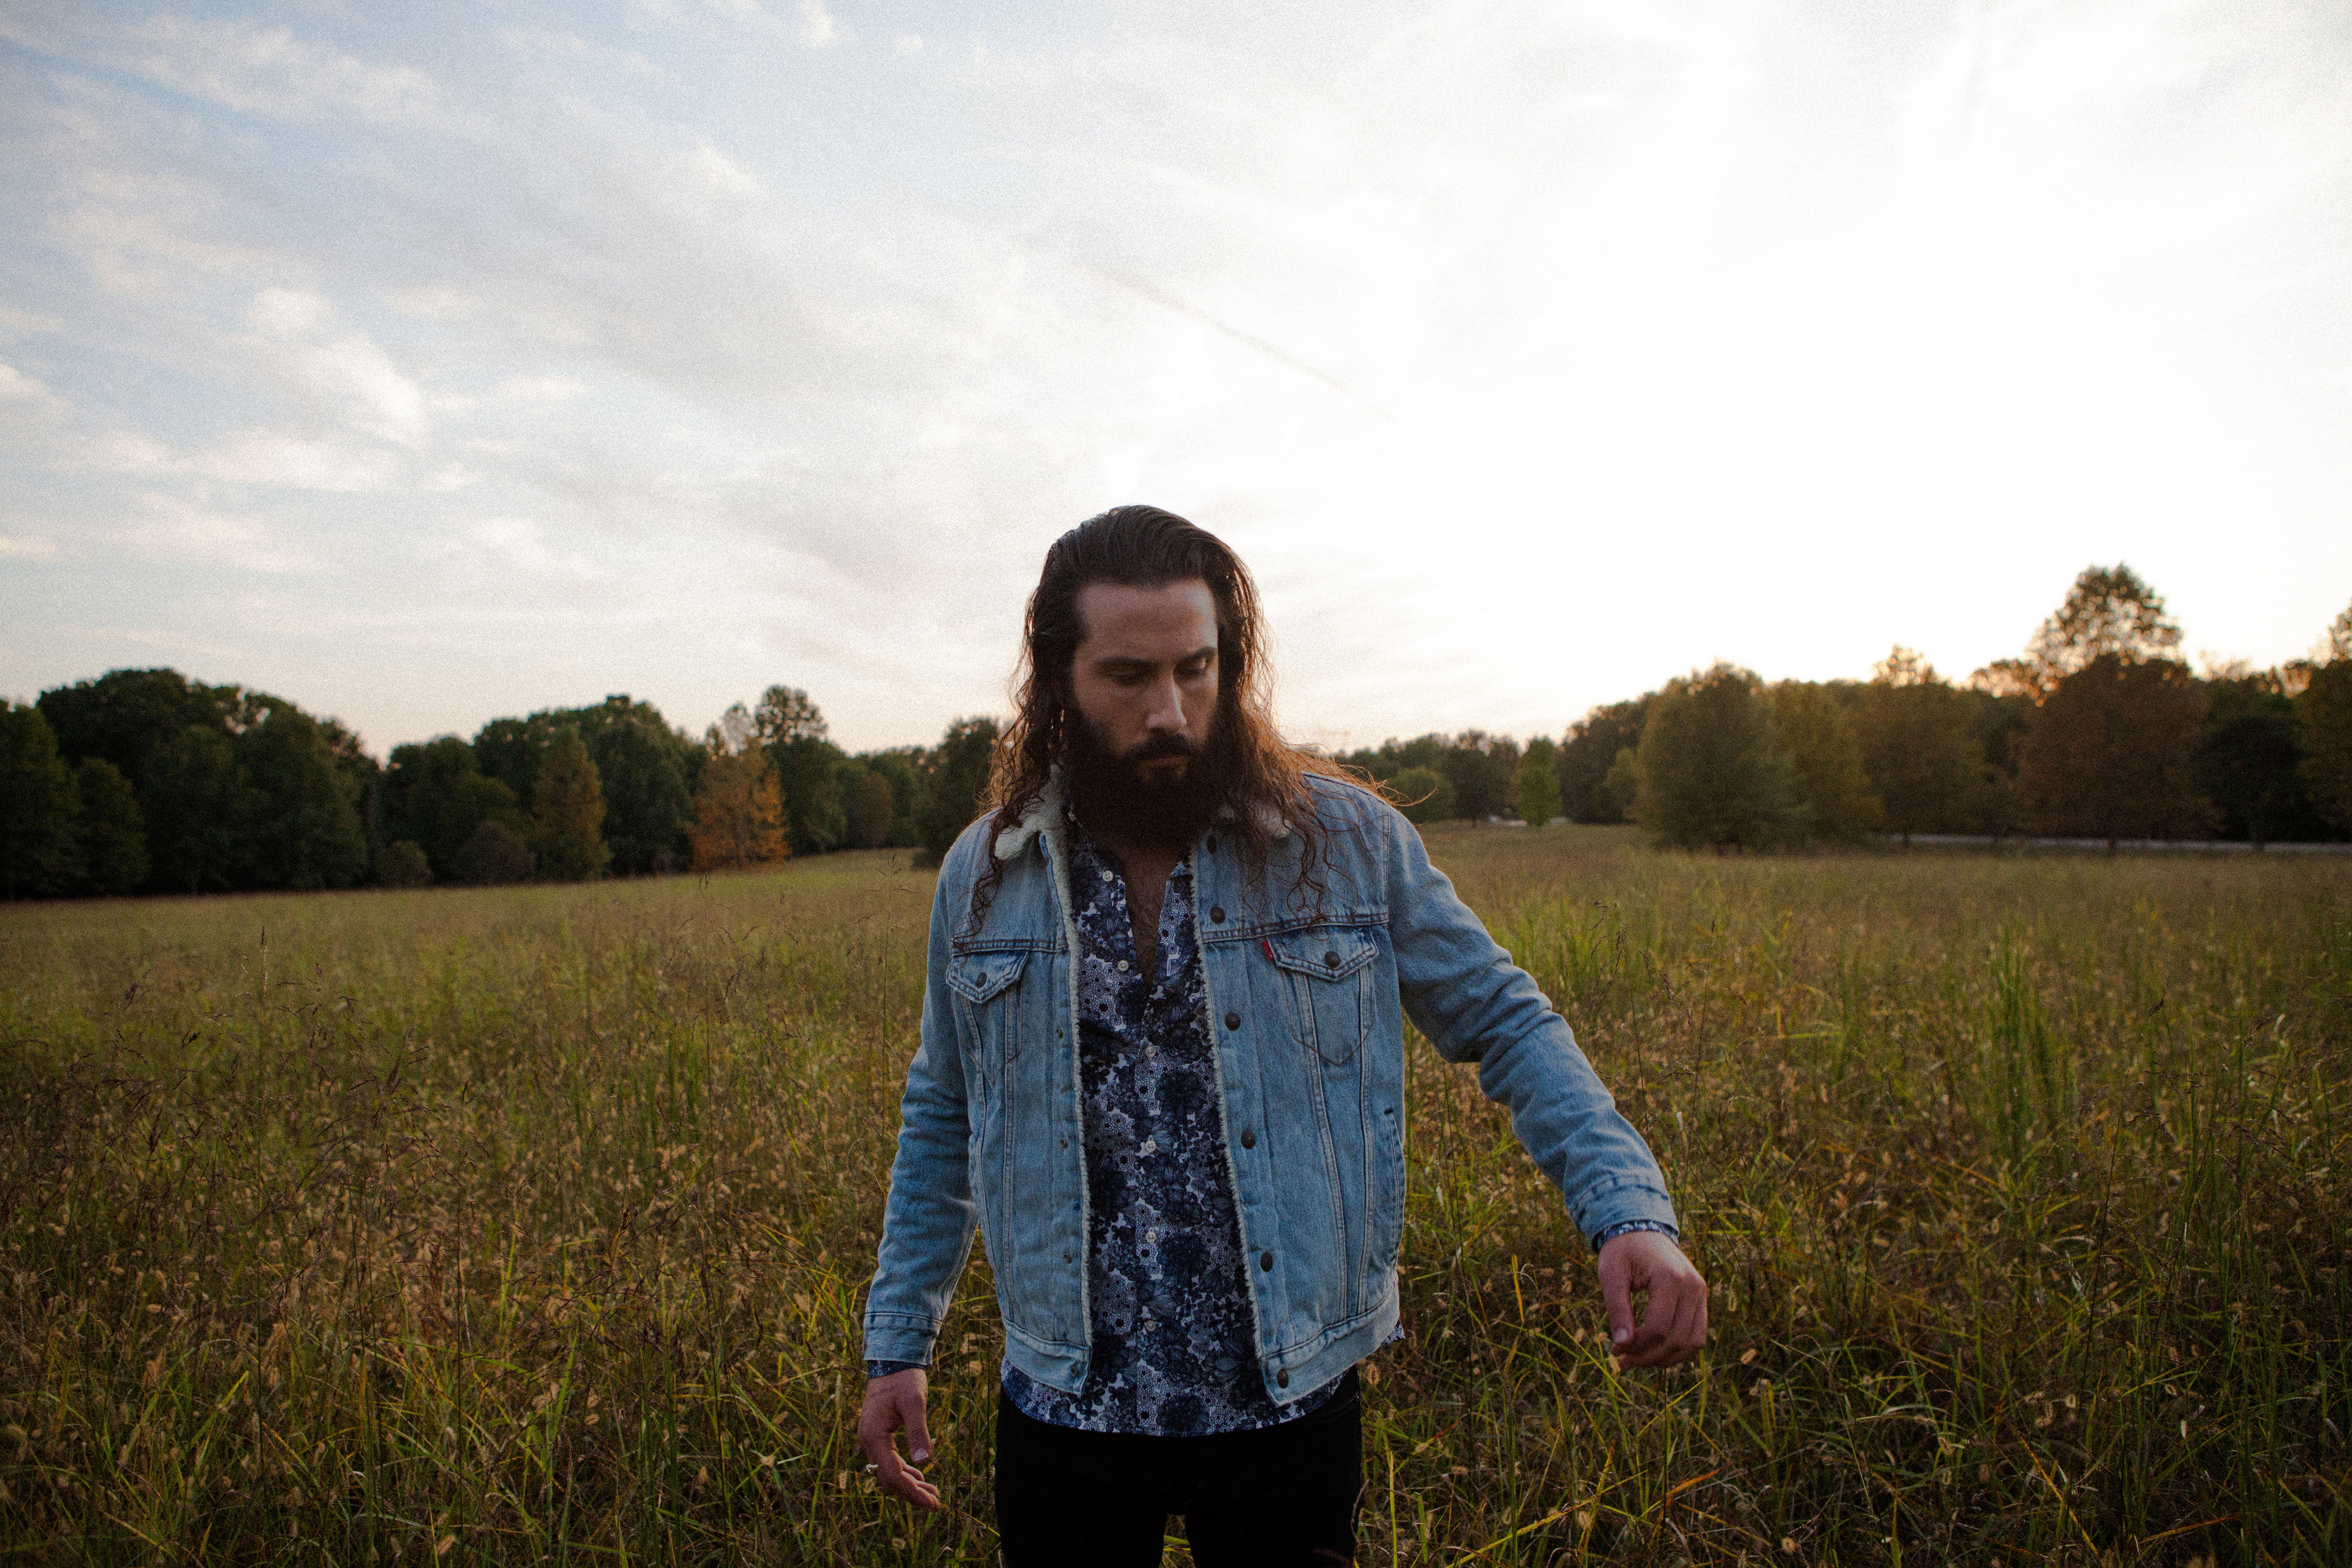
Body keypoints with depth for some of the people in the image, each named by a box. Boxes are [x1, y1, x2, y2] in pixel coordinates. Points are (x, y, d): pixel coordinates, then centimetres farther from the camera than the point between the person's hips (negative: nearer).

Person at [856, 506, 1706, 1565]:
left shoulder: (1352, 842, -9)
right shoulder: (980, 879, -3)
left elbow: (1504, 1023, -3)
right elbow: (942, 1120, 8)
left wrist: (1628, 1207, -18)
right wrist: (897, 1344, 6)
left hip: (1288, 1412, -1)